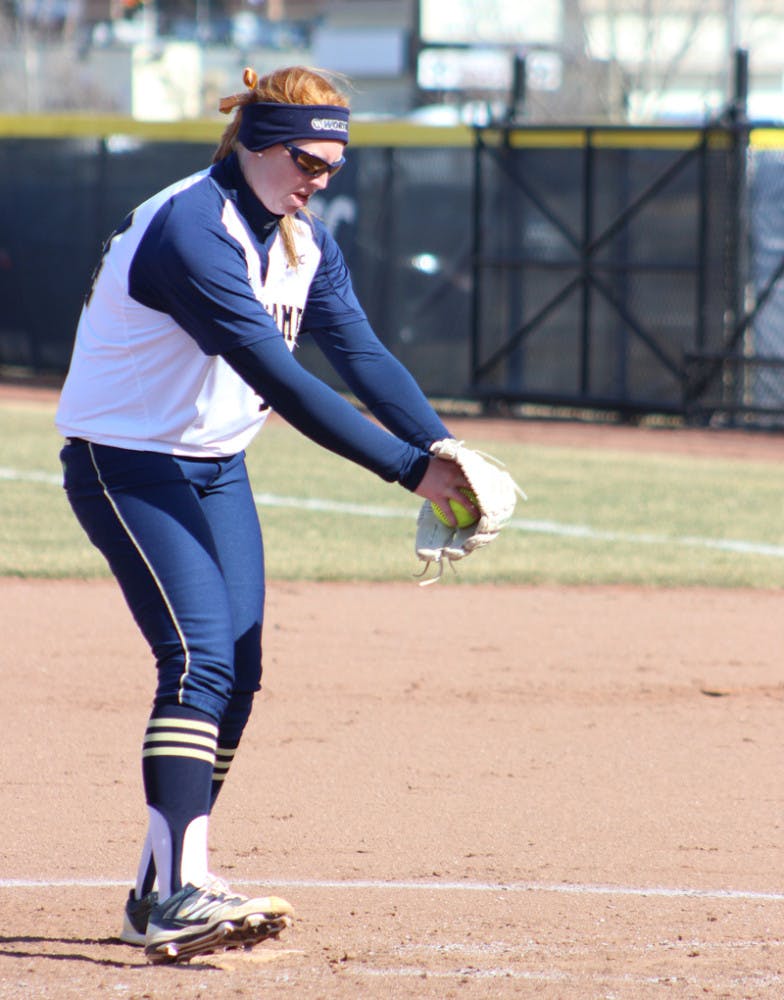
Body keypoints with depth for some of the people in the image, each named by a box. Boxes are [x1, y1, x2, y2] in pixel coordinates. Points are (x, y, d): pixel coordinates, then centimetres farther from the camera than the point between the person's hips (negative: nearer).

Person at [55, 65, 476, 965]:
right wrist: (407, 469, -33)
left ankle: (162, 888, 13)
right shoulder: (191, 231, -26)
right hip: (126, 463, -9)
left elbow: (362, 353, -4)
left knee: (235, 673, 4)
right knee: (200, 656, -22)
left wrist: (442, 450, -19)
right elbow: (281, 381, -31)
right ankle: (179, 897, -30)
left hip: (216, 468, 9)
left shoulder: (302, 241, 4)